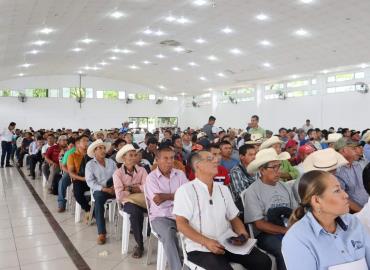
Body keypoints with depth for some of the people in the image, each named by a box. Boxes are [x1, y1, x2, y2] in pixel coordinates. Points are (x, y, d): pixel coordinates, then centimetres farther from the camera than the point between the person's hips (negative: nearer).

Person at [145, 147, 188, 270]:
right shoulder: (151, 177, -1)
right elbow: (159, 203, -12)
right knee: (169, 235, -34)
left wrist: (166, 196, -11)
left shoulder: (180, 174, 11)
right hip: (160, 217, -3)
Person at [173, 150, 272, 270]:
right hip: (200, 248, -5)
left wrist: (242, 233, -3)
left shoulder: (223, 189, 15)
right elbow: (181, 224, -10)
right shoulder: (185, 190, -5)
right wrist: (206, 242, -19)